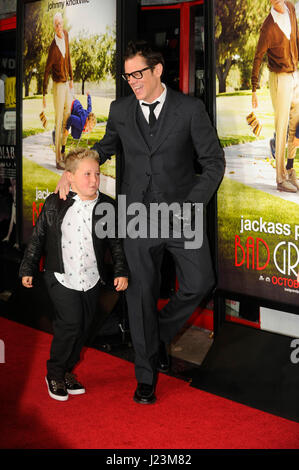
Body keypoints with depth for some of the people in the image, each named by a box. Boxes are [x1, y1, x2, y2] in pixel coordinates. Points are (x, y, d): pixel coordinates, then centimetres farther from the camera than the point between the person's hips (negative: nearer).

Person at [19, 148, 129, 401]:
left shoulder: (107, 206, -2)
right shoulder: (54, 203, -6)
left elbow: (116, 242, 6)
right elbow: (38, 238, 4)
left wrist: (122, 271, -2)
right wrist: (28, 268, 5)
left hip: (91, 279, 3)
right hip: (61, 276, -3)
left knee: (84, 327, 10)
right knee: (71, 321, -14)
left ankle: (67, 371, 31)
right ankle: (54, 374, 6)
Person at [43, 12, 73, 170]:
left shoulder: (66, 35, 1)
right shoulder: (53, 47, -20)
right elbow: (47, 71, -15)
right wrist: (44, 95, -15)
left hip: (67, 84, 8)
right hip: (58, 85, -8)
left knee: (67, 119, 15)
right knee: (59, 122, -5)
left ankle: (62, 151, 29)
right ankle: (58, 160, 1)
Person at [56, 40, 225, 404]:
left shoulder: (190, 109, -4)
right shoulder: (120, 110, 4)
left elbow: (213, 161, -1)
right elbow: (107, 147, 22)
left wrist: (191, 206, -10)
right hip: (138, 215, 1)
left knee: (199, 283, -6)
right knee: (141, 294, 4)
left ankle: (160, 333, 25)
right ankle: (146, 376, 17)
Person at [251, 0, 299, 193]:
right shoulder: (268, 27, -20)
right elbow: (257, 59, -13)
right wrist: (254, 91, -11)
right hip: (279, 79, -7)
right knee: (282, 129, -2)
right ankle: (281, 179, 7)